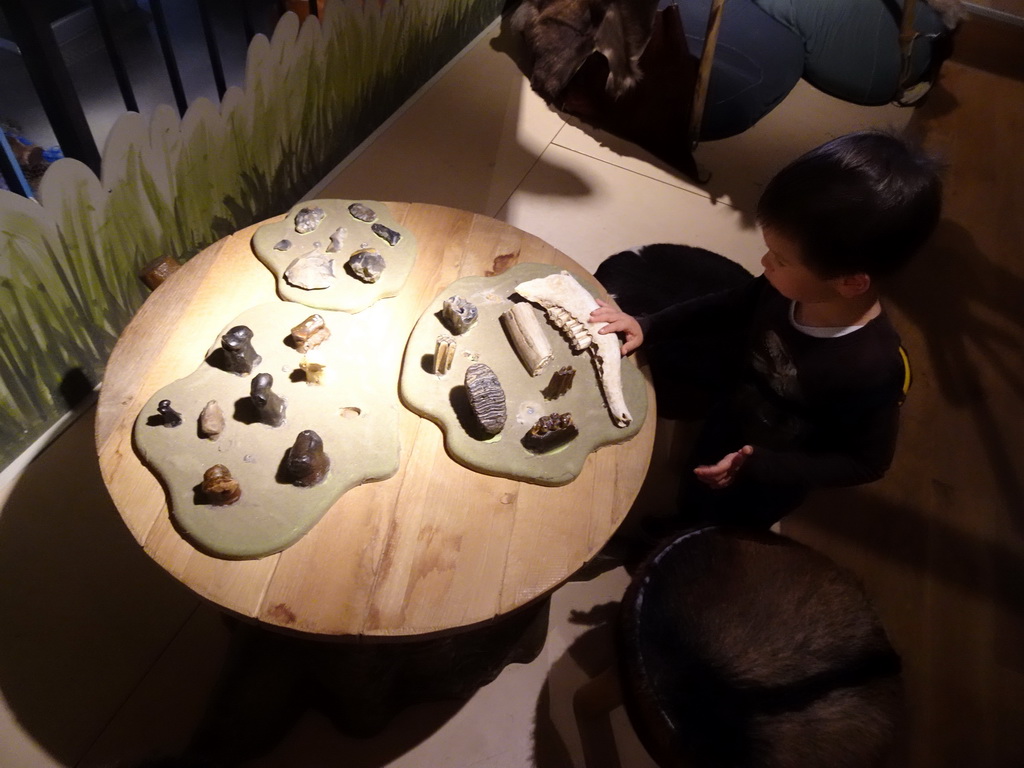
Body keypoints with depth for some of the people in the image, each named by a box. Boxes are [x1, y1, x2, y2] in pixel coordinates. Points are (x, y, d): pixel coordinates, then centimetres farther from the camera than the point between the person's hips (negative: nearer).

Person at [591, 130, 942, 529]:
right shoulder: (793, 286, -27)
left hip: (764, 480, -4)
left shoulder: (871, 368, -39)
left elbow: (866, 462, -23)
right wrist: (646, 326, -12)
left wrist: (758, 466, -30)